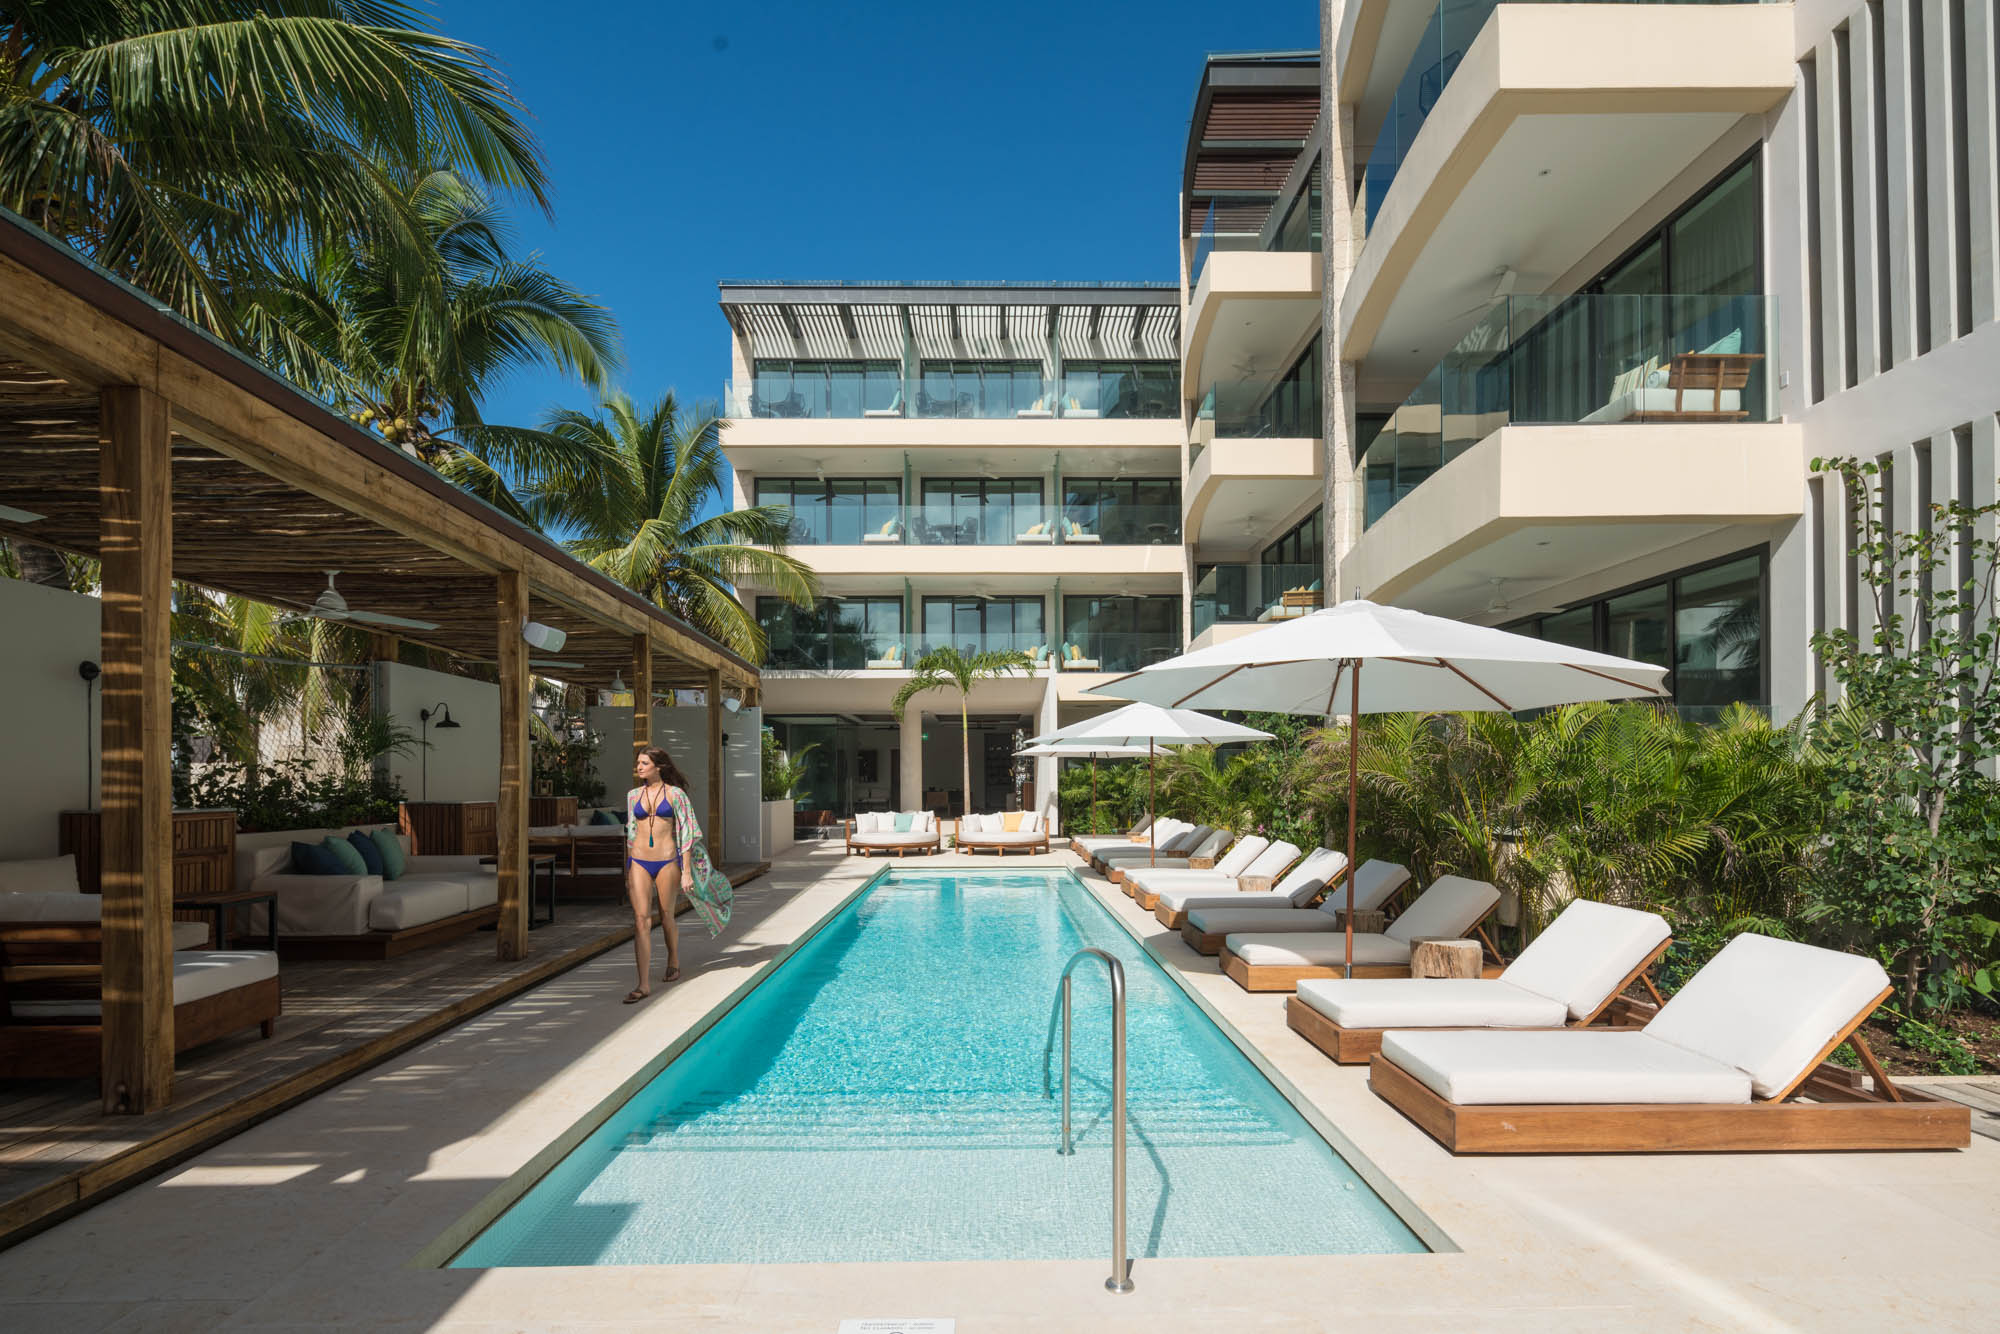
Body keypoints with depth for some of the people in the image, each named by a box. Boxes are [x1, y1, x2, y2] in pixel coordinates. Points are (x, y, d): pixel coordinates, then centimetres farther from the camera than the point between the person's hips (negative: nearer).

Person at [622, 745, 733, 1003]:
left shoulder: (675, 794, -2)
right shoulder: (633, 795, 9)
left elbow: (686, 833, -3)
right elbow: (629, 834, 15)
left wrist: (687, 871, -7)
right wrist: (626, 873, 15)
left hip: (668, 862, -2)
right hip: (639, 863, 2)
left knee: (666, 918, 10)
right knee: (641, 919, -8)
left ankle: (674, 963, 37)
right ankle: (644, 984, -9)